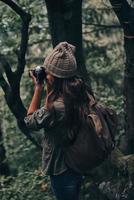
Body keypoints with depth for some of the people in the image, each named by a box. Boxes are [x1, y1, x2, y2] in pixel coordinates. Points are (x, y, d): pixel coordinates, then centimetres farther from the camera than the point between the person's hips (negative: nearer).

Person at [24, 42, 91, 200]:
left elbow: (30, 120, -16)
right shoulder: (79, 95, -9)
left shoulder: (55, 109, -35)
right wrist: (49, 89, 1)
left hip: (62, 171, -7)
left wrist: (38, 89, -15)